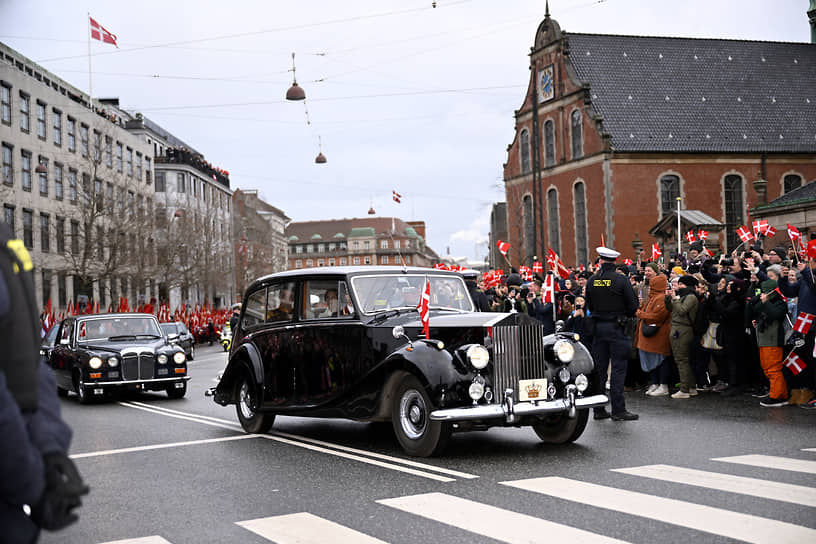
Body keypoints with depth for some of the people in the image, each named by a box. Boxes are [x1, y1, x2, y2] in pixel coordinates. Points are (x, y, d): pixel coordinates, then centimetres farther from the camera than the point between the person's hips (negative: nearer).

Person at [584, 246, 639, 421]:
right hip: (616, 328, -4)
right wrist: (625, 315, 10)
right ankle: (618, 410, -3)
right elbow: (633, 305, -8)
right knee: (618, 368, -1)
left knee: (598, 368, 9)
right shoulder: (621, 280, -10)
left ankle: (598, 409, 12)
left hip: (597, 327, 4)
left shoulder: (592, 281, 2)